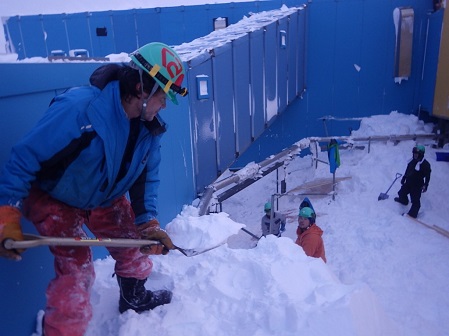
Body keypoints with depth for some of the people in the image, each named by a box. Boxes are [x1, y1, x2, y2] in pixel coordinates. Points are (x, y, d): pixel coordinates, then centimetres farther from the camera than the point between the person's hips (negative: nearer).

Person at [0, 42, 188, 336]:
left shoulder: (150, 128, -13)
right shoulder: (78, 108, -34)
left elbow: (146, 179, -2)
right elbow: (24, 158, -28)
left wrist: (148, 224, -11)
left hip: (106, 198, 6)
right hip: (54, 199, -6)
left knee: (134, 242, 11)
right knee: (76, 268, -13)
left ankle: (134, 298, 38)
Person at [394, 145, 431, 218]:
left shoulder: (425, 164, -19)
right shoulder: (412, 161, 3)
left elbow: (427, 176, -17)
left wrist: (425, 185, -21)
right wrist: (403, 178, 22)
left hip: (417, 186, -7)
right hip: (408, 182, 8)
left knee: (415, 200, -5)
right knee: (402, 193, 25)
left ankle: (412, 214, 4)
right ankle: (403, 201, 56)